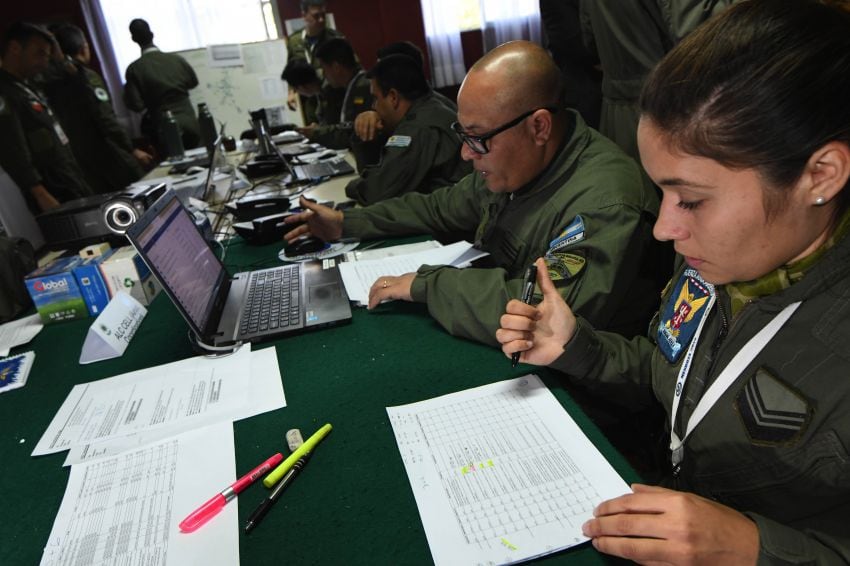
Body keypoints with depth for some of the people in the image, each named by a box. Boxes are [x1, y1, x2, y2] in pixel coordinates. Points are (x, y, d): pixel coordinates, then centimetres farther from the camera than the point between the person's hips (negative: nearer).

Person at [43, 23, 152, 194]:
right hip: (109, 154, -7)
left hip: (83, 160, 7)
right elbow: (106, 119, -19)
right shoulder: (86, 76, -13)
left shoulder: (53, 82, 8)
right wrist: (132, 149, -16)